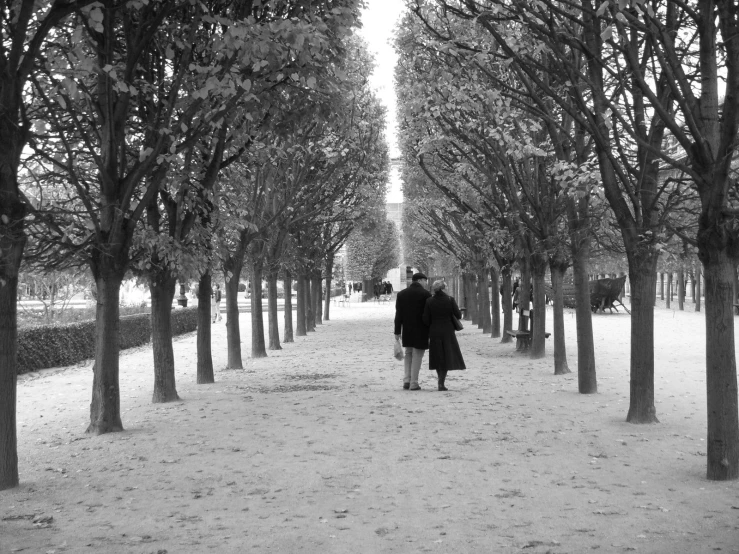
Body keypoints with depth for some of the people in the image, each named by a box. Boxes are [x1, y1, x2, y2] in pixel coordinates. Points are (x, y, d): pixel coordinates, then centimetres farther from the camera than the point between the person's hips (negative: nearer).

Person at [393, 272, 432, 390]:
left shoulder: (401, 294, 6)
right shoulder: (426, 294, -8)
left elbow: (398, 314, 5)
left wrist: (397, 332, 8)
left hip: (407, 330, 4)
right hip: (421, 330, -4)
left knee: (408, 354, 18)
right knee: (417, 355, 2)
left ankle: (407, 380, 9)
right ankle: (414, 383, 2)